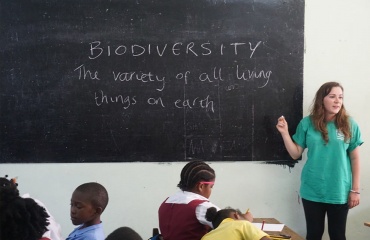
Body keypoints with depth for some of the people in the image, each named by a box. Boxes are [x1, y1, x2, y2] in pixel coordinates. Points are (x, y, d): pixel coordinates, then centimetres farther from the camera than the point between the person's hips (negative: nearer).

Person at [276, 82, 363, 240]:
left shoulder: (349, 125, -5)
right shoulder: (307, 123, -3)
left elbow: (355, 158, 0)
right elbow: (295, 154, 3)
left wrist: (355, 189, -1)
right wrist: (284, 133, -10)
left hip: (340, 192, 0)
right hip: (312, 192, 1)